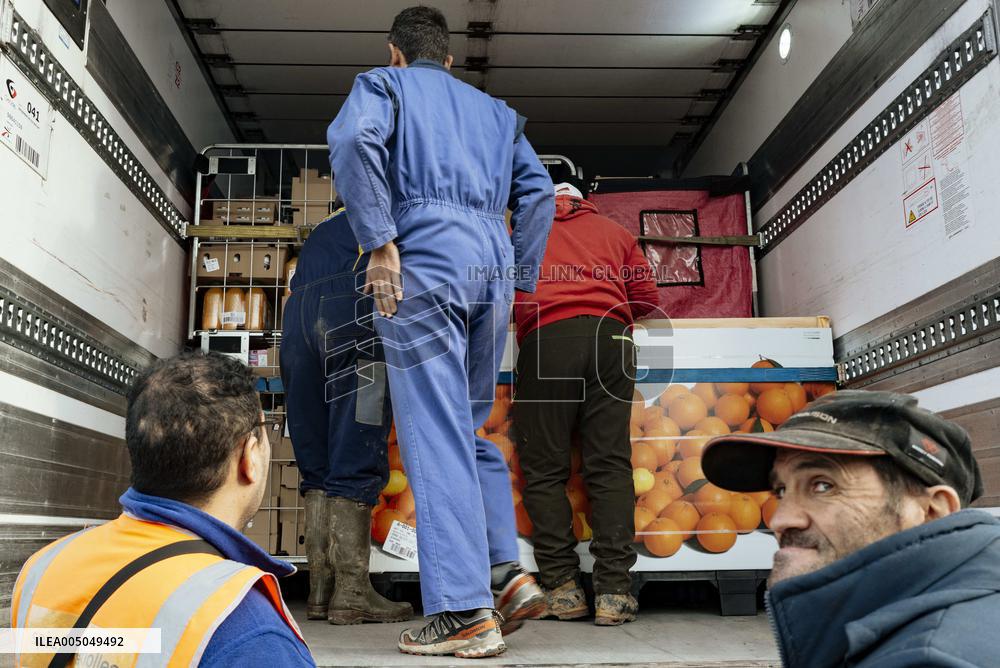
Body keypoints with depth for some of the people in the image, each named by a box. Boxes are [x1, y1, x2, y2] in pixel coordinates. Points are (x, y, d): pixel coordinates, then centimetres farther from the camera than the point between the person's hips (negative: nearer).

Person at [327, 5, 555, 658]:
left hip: (426, 258, -5)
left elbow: (352, 138, -9)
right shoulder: (493, 109, 28)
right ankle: (507, 573, 7)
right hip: (493, 264, 5)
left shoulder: (384, 84, 15)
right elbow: (538, 190, 15)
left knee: (435, 438, -6)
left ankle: (465, 612, -6)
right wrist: (517, 279, 15)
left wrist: (379, 243, -10)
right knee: (469, 428, 16)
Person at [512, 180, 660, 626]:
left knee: (544, 468, 2)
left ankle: (562, 586, -2)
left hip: (546, 338, -1)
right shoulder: (614, 231, 28)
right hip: (609, 336, 2)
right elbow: (646, 299, 22)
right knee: (610, 465, -1)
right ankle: (613, 591, -6)